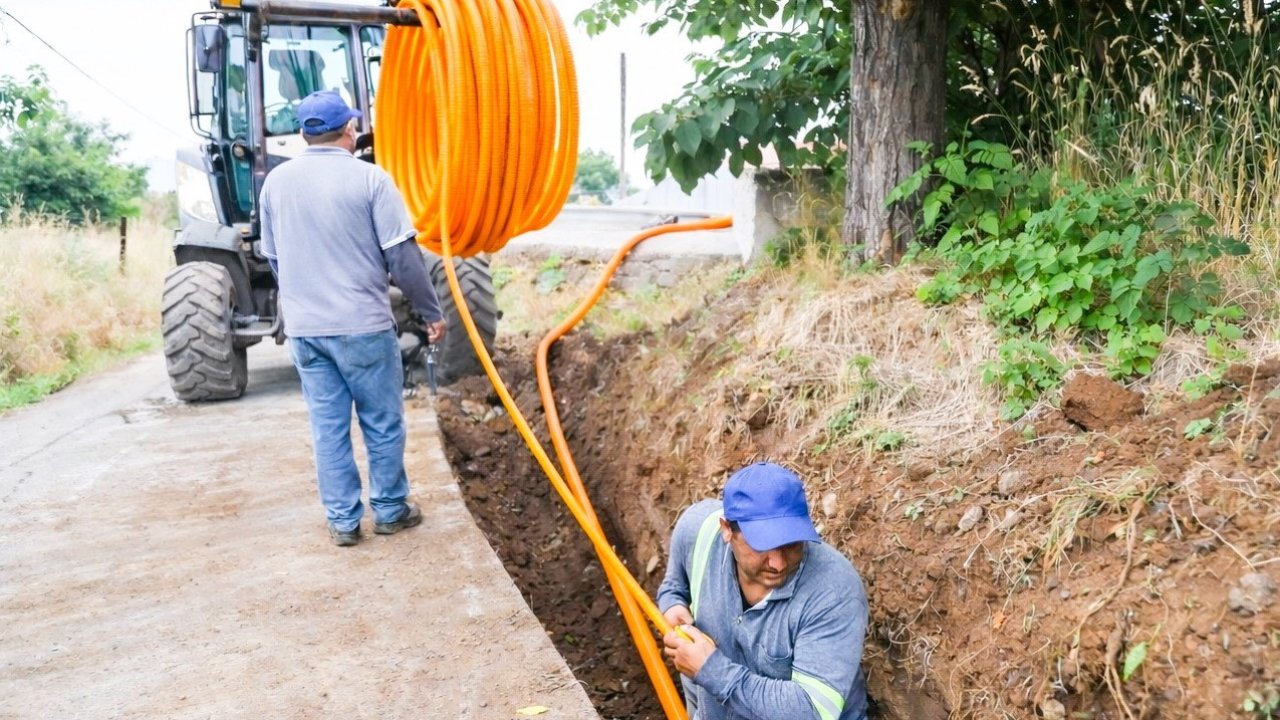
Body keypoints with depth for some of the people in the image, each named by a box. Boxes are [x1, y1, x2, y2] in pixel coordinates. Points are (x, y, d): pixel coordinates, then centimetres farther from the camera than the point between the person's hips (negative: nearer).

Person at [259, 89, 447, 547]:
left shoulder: (275, 182, 5)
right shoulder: (369, 178, -9)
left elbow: (274, 259, 13)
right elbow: (403, 256, -10)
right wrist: (431, 312, 0)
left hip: (303, 327, 4)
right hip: (363, 324, -4)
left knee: (327, 426, 11)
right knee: (383, 423, 10)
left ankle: (342, 521, 18)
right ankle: (390, 510, 21)